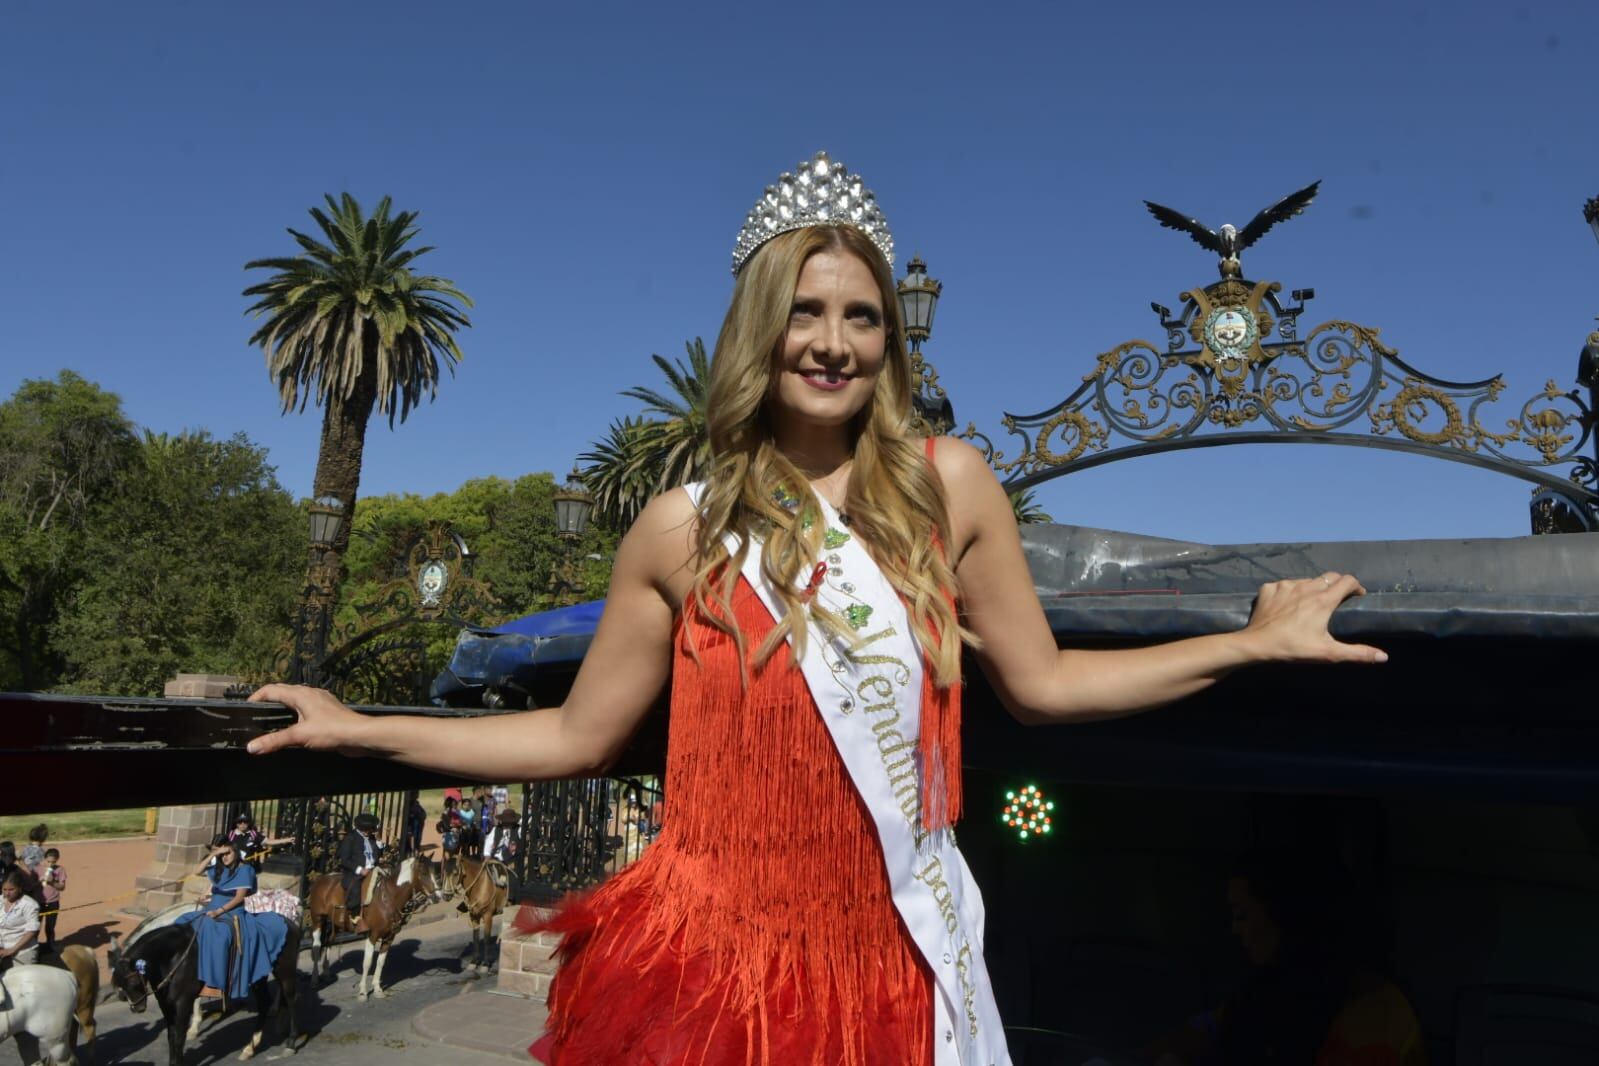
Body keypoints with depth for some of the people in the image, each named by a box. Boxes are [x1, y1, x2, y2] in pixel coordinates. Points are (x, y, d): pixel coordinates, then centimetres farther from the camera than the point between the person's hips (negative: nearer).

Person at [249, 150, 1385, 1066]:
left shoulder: (950, 484, -3)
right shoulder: (683, 530, -5)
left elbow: (1041, 682, 6)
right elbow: (577, 735, 3)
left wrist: (1255, 642, 6)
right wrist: (358, 728, 2)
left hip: (896, 959, 2)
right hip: (716, 951, -1)